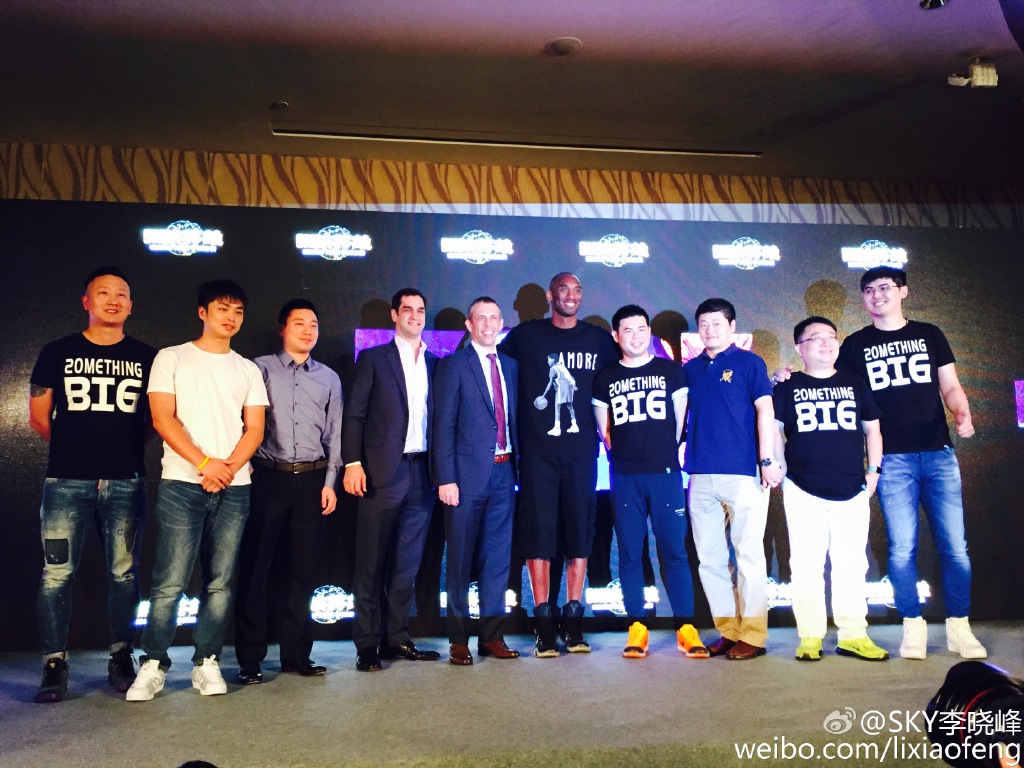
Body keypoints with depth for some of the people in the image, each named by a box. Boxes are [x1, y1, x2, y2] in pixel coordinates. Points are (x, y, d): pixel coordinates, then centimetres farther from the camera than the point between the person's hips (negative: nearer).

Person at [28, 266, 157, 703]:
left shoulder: (147, 358, 7)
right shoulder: (58, 353, 7)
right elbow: (38, 417, 10)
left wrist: (126, 446, 10)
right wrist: (75, 447, 14)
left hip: (125, 482, 1)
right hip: (67, 481, 0)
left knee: (123, 573, 5)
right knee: (57, 574, -1)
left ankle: (121, 658, 17)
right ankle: (55, 665, 10)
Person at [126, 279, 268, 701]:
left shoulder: (248, 370, 15)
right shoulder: (171, 359, 7)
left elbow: (254, 429, 8)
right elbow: (163, 419, -3)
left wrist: (228, 468, -10)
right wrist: (205, 463, -13)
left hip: (233, 488, 3)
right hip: (181, 485, -3)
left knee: (220, 582, 4)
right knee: (169, 582, -4)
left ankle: (207, 662, 14)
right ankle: (153, 665, 8)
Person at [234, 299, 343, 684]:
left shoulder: (329, 378, 13)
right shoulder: (260, 369, 5)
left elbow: (335, 434, 11)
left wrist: (329, 482, 5)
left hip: (312, 480, 3)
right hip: (267, 478, -2)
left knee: (303, 568, 7)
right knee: (254, 566, 0)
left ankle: (296, 654, 17)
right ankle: (250, 659, 10)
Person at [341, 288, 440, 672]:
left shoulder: (435, 364, 14)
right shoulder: (373, 359, 5)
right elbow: (354, 414, -1)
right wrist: (353, 463, -10)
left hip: (422, 472, 4)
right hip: (382, 471, -3)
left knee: (408, 562, 9)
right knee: (372, 562, 1)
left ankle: (396, 638, 19)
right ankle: (368, 644, 9)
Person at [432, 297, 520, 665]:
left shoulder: (510, 366, 14)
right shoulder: (453, 365, -1)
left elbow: (514, 420, 14)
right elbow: (443, 425, -6)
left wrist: (518, 466, 5)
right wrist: (445, 479, -12)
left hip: (503, 472, 5)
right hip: (468, 473, -5)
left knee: (498, 557, 10)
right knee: (460, 561, 4)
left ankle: (492, 636, 21)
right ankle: (459, 641, 15)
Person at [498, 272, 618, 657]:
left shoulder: (598, 338, 10)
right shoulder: (525, 335, 5)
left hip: (581, 452, 2)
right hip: (538, 451, -2)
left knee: (580, 534, 5)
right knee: (538, 534, -1)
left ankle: (573, 623, 15)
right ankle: (544, 626, 8)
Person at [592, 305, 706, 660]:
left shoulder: (671, 371, 7)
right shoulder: (606, 379, 10)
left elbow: (679, 420, 9)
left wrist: (664, 453, 8)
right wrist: (623, 456, 8)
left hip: (665, 473, -1)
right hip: (625, 477, 1)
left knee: (675, 551, -1)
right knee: (630, 553, 3)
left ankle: (685, 628, 5)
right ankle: (637, 628, 10)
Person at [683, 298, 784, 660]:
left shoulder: (749, 362, 3)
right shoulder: (690, 369, 15)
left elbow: (765, 411, -3)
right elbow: (679, 414, 20)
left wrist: (768, 459, -11)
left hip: (742, 473, -5)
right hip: (701, 475, 5)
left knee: (748, 555, -1)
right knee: (709, 558, 8)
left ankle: (752, 635, 8)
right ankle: (727, 630, 19)